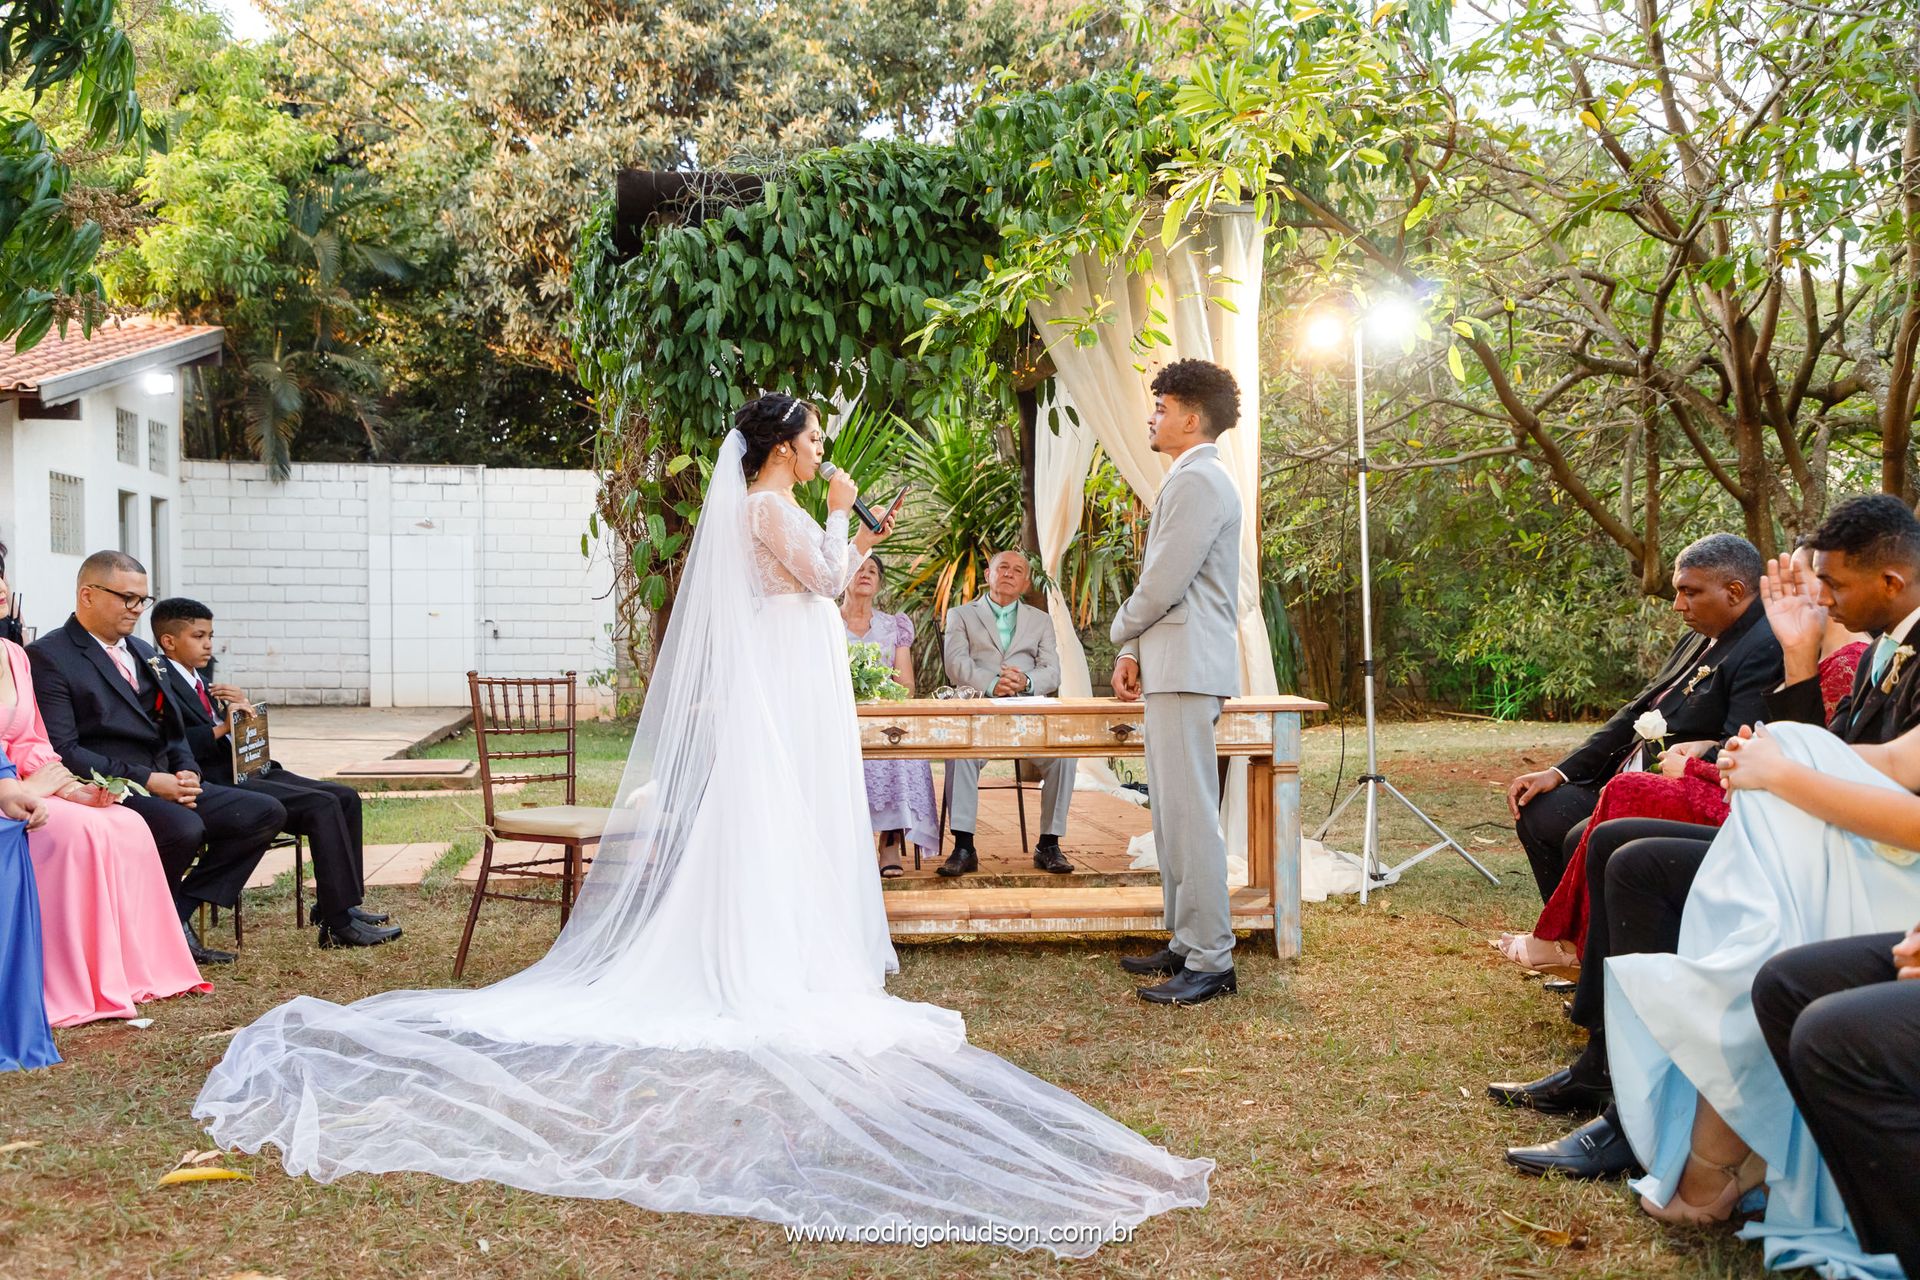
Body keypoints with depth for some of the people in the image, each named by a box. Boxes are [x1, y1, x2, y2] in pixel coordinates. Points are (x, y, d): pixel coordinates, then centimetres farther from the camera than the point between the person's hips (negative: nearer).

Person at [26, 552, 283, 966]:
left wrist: (187, 773, -1)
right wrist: (146, 780, -20)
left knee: (266, 812, -7)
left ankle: (178, 917, -6)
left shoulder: (143, 653, 20)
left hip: (166, 782, 8)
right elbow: (62, 750, -15)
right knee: (184, 828, -35)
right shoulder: (48, 658, -6)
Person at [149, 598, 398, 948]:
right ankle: (338, 924, -20)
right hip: (221, 785, -10)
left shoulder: (200, 680, 20)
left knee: (346, 798, 2)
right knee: (322, 806, -22)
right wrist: (222, 728, -25)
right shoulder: (161, 685, -9)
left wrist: (243, 706, 4)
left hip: (250, 771, 10)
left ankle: (338, 903, 6)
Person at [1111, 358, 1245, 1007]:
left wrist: (1121, 631, 0)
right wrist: (1134, 651, 13)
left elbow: (1163, 582, -18)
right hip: (1172, 667, 11)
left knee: (1190, 814, -9)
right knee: (1174, 813, 13)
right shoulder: (1192, 479, 21)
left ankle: (1211, 960, -5)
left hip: (1187, 668, -11)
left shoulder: (1197, 479, -13)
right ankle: (1186, 945, 19)